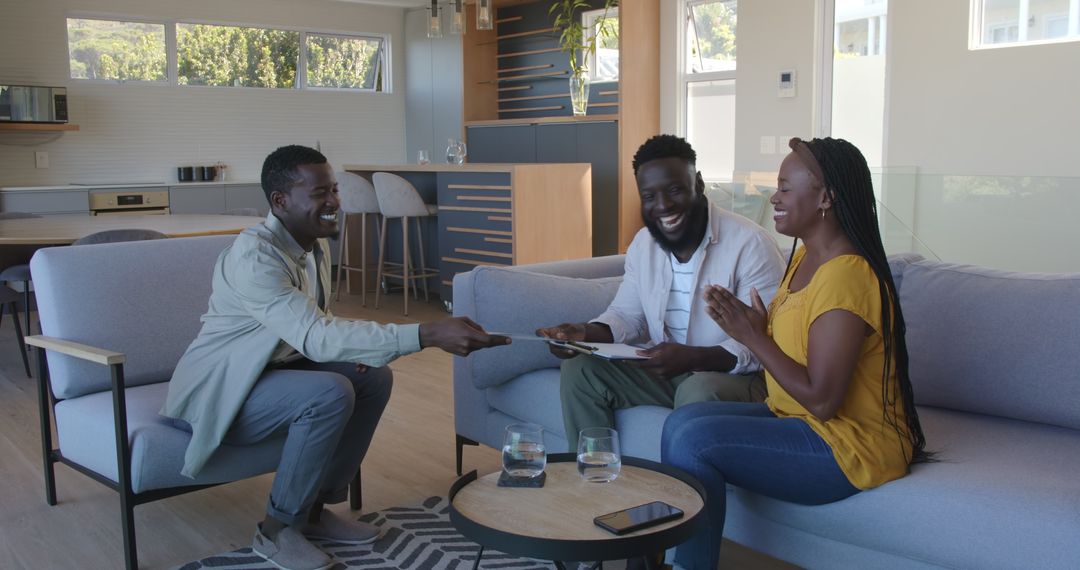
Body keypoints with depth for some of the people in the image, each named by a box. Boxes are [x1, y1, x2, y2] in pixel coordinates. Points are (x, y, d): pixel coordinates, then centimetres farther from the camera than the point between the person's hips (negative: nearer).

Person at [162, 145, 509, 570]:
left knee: (375, 377, -2)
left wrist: (349, 347, -10)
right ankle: (277, 529, -10)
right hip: (218, 394, -9)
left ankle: (316, 508, 8)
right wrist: (428, 334, -46)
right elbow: (315, 336, -39)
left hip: (269, 369, 9)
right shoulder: (253, 255, -28)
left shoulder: (315, 245, 1)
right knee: (331, 393, -29)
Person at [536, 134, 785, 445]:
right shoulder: (642, 244, 4)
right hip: (663, 370, 6)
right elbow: (626, 315, 11)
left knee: (697, 391, -37)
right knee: (578, 369, -9)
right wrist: (587, 334, -12)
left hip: (735, 375, -6)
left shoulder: (750, 244, -18)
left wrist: (693, 358, -35)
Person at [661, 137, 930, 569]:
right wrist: (752, 324, -5)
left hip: (851, 446, -10)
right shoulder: (806, 256, 8)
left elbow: (822, 399, -25)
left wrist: (754, 338, -17)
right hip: (798, 418, 10)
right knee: (681, 421, -2)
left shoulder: (846, 275, -23)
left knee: (693, 442, -21)